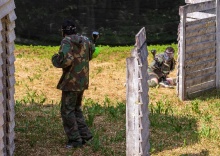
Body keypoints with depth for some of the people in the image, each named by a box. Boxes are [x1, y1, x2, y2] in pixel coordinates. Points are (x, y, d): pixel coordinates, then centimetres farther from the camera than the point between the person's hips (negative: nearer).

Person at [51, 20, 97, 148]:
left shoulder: (67, 41, -15)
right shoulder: (85, 40, 7)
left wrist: (55, 59, -8)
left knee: (67, 111, 2)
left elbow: (65, 60, -26)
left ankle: (75, 140, 1)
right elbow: (92, 50, 25)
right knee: (76, 109, 21)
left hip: (71, 81, -8)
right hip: (83, 81, 8)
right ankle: (85, 135, 18)